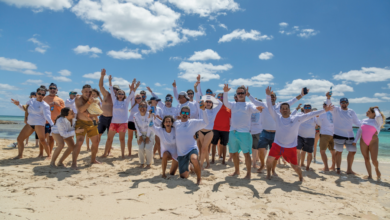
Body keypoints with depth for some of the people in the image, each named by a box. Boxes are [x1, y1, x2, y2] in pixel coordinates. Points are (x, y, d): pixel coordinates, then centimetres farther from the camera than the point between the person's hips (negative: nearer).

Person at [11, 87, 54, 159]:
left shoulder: (44, 105, -10)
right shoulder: (31, 100, 9)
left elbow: (47, 116, -19)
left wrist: (52, 124, -32)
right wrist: (18, 104, 8)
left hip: (39, 124, -7)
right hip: (29, 123, 7)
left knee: (42, 140, -15)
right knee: (19, 139, 6)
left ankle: (49, 155, 0)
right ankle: (20, 155, 23)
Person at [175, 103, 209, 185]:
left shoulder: (193, 122, -2)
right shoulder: (176, 123, 7)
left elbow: (206, 122, -17)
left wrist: (203, 109, -27)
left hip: (192, 149, -3)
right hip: (181, 153, 4)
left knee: (194, 159, -41)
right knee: (184, 176, 6)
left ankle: (199, 178, -16)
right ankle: (188, 169, 43)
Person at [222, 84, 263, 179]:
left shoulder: (249, 105, 3)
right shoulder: (233, 104, 11)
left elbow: (254, 109, -17)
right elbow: (225, 102, -7)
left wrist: (258, 109, -41)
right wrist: (225, 92, -23)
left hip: (244, 133, -4)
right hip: (233, 132, 4)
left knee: (246, 153, 0)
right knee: (234, 153, 13)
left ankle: (248, 173, 11)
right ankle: (237, 171, 29)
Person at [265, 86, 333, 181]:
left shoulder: (297, 118, -3)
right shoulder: (277, 117, -3)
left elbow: (309, 115, -4)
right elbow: (270, 107, -10)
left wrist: (324, 110, -6)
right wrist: (268, 95, -22)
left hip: (291, 147, -1)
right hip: (277, 145, 1)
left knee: (295, 166, 3)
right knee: (269, 159, -12)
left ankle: (301, 177, 35)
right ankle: (268, 174, 15)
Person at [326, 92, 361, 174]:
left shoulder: (352, 112, 11)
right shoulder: (336, 110, -2)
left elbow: (357, 122, 16)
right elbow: (329, 105, -20)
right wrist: (328, 98, -40)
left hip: (350, 135, 5)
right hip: (339, 135, -5)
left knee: (352, 151, 9)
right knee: (339, 152, 1)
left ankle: (349, 169, 22)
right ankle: (338, 169, 13)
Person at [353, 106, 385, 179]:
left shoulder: (378, 120, -4)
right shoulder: (364, 120, 10)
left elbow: (379, 116, -29)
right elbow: (359, 131, 13)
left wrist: (376, 109, -9)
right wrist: (355, 141, 7)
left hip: (373, 142, -4)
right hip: (363, 142, 4)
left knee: (374, 160, -7)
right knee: (366, 159, 3)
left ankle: (377, 169, 25)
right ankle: (370, 175, 11)